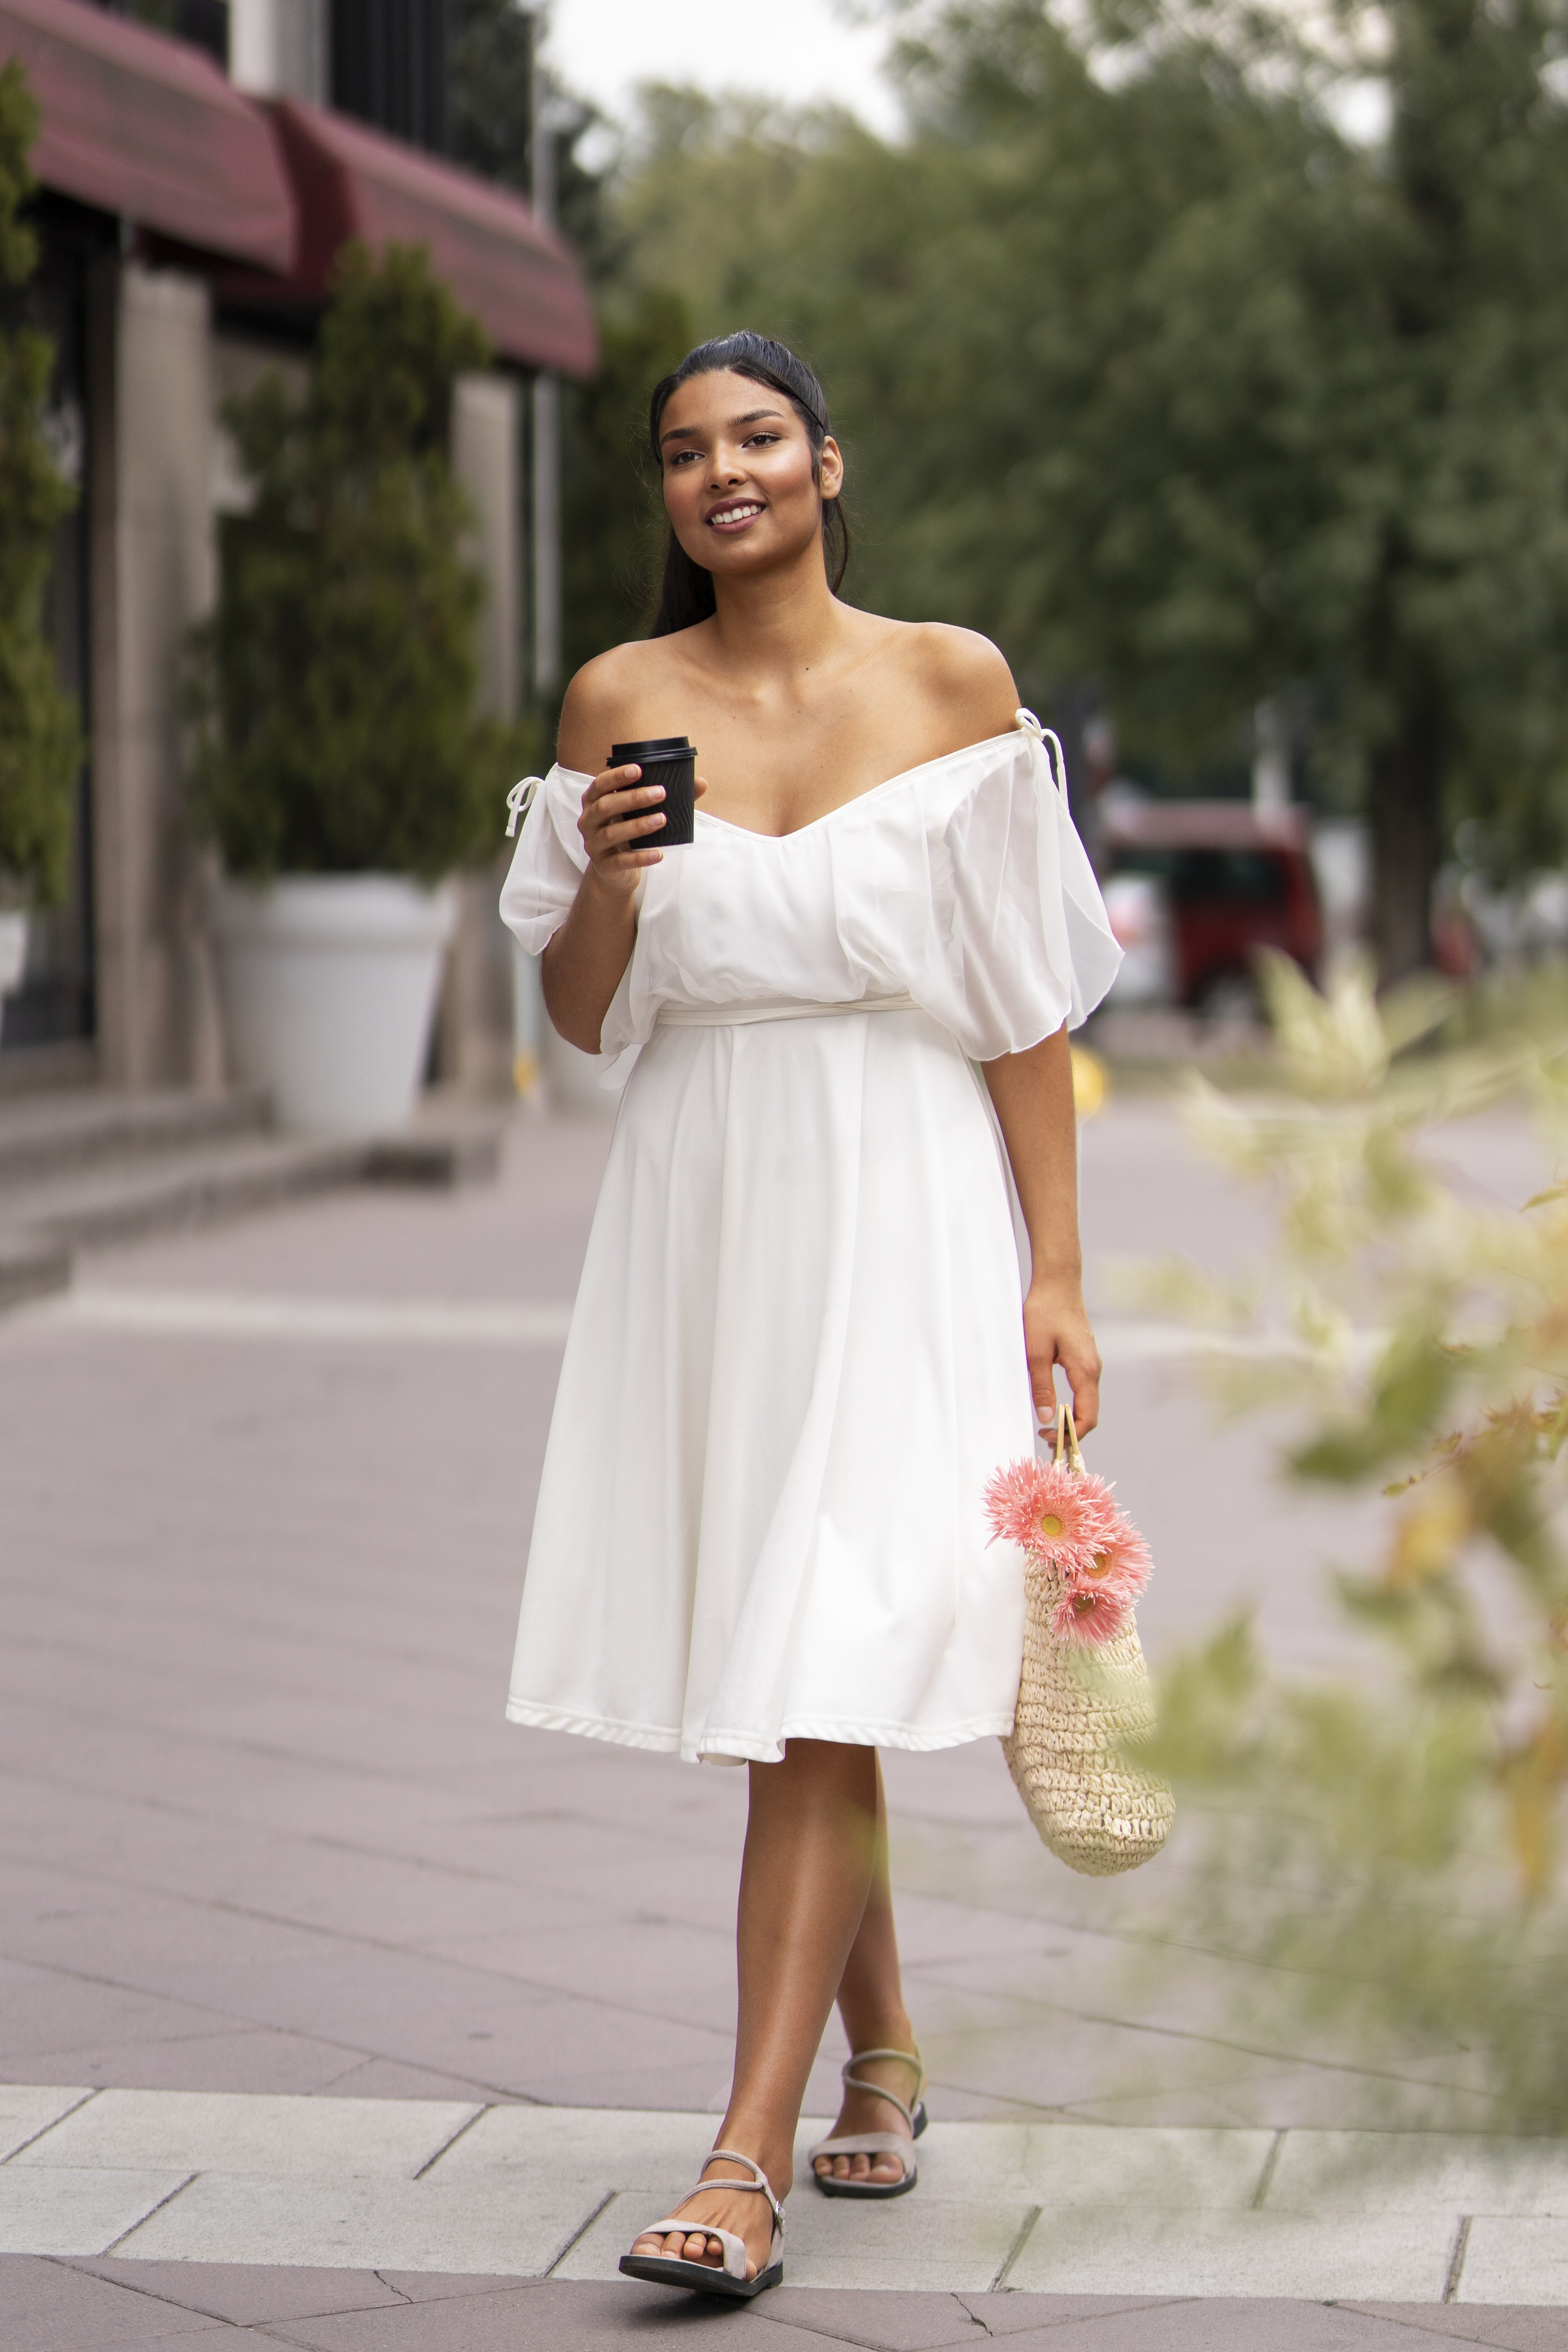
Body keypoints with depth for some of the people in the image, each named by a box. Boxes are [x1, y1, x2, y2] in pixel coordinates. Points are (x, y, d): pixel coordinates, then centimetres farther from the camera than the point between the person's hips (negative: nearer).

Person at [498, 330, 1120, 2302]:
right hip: (700, 1204, 3)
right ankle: (883, 2059, 32)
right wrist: (607, 879, -11)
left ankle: (748, 2165, -13)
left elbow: (1024, 1001, 0)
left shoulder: (951, 681, 0)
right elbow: (582, 1018, 10)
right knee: (779, 1674, 12)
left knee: (821, 1682, -11)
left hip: (901, 1201, -3)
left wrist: (1056, 1273, -4)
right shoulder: (618, 702, 6)